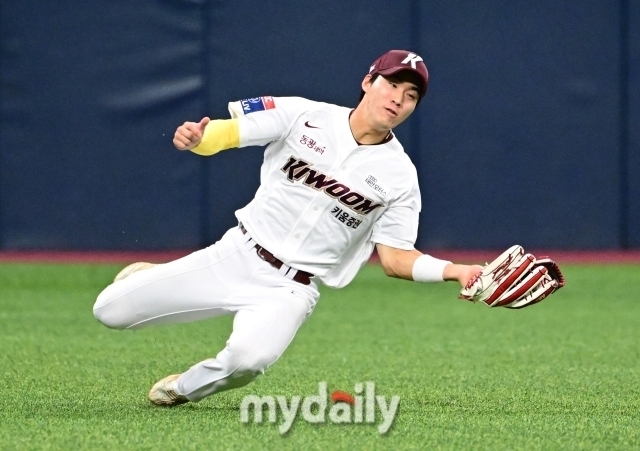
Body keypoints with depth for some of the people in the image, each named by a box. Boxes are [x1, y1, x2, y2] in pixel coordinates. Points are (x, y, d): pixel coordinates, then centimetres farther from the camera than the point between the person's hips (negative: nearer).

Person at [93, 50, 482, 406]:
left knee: (249, 357, -34)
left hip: (290, 289, -1)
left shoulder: (399, 176, -3)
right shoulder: (303, 116, -4)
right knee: (111, 311, -4)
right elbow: (222, 134, -9)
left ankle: (186, 389, -1)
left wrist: (453, 270, -19)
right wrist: (194, 136, -33)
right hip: (236, 256, 1)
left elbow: (395, 258, -1)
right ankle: (148, 279, 32)